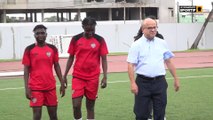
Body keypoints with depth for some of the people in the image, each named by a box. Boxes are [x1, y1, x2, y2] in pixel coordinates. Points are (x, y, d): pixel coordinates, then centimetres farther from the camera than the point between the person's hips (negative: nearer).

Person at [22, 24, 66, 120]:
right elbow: (26, 69, -2)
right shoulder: (29, 49, -2)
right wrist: (27, 88, -9)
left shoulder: (52, 48, 6)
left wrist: (62, 83, 7)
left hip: (51, 87, 3)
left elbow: (56, 66, 12)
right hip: (35, 88, -3)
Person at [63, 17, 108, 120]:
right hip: (78, 76, 0)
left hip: (93, 78, 0)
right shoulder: (75, 39, 0)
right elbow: (71, 58, 7)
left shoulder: (100, 40, -1)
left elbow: (104, 59, 0)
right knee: (76, 105, -9)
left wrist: (105, 77, -8)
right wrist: (65, 75, 4)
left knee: (90, 105, 8)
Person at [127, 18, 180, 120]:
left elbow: (169, 62, 13)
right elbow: (131, 65, -7)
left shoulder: (162, 43, 9)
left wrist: (176, 79, 10)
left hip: (160, 82, 3)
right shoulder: (136, 45, -2)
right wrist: (133, 83, -15)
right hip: (143, 82, -3)